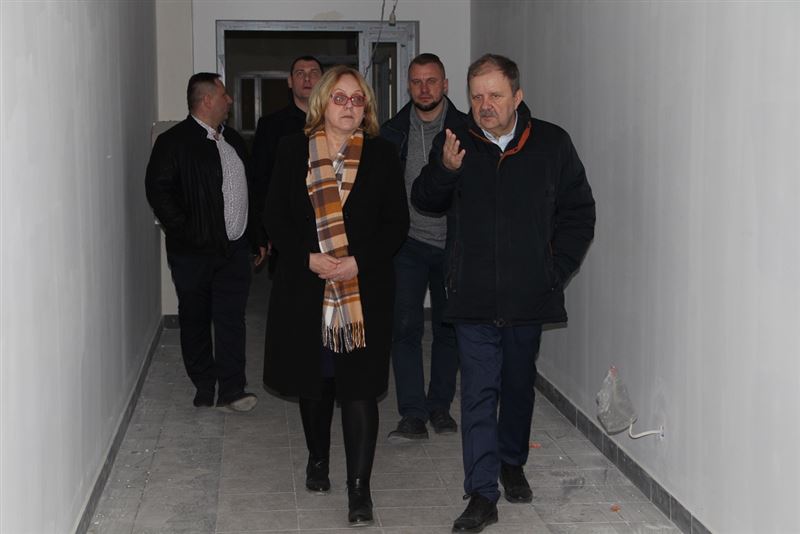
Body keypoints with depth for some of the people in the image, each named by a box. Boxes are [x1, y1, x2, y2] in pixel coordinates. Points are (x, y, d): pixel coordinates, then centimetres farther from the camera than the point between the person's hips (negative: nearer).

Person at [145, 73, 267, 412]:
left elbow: (246, 192, 20)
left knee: (231, 321, 2)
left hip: (234, 250, 5)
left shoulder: (232, 140, 15)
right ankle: (204, 387, 20)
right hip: (194, 253, -5)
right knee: (195, 321, 8)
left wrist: (257, 237, 17)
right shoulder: (174, 141, -7)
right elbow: (158, 190, -12)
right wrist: (183, 232, -15)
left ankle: (231, 389, 7)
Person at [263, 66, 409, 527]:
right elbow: (276, 218, 3)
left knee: (359, 386, -5)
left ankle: (360, 488, -1)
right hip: (306, 286, 2)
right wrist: (309, 258, -12)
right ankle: (318, 460, 36)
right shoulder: (293, 152, 4)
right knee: (313, 379, 15)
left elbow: (397, 222, 0)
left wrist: (359, 261, -13)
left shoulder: (382, 154, 2)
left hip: (365, 289, -2)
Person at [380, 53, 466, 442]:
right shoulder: (392, 132, 4)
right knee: (406, 327, -7)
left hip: (453, 245, 0)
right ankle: (413, 415, -4)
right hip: (409, 243, 0)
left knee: (449, 328, 8)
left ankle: (440, 406, 22)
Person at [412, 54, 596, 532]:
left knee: (519, 385, 16)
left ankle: (512, 463, 38)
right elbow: (425, 202, 10)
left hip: (529, 295, 1)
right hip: (474, 296, -1)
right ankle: (482, 495, 2)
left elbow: (579, 211, 7)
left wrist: (557, 269, 0)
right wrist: (444, 170, -11)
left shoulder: (552, 144, -1)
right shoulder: (456, 144, 0)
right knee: (479, 393, -3)